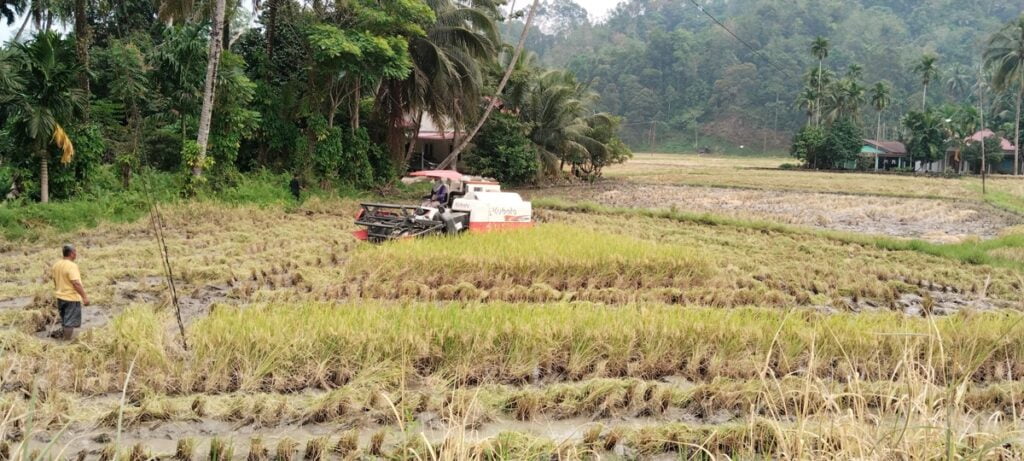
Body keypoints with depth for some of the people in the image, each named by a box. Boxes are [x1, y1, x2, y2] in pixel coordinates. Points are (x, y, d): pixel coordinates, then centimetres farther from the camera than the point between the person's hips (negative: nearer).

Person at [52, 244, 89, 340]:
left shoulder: (56, 265, 5)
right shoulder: (71, 266, -21)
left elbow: (55, 281, 15)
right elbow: (76, 283, -27)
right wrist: (84, 296, -24)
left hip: (60, 297, 8)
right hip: (71, 298, -8)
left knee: (64, 321, 21)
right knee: (70, 322, 0)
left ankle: (63, 336, 30)